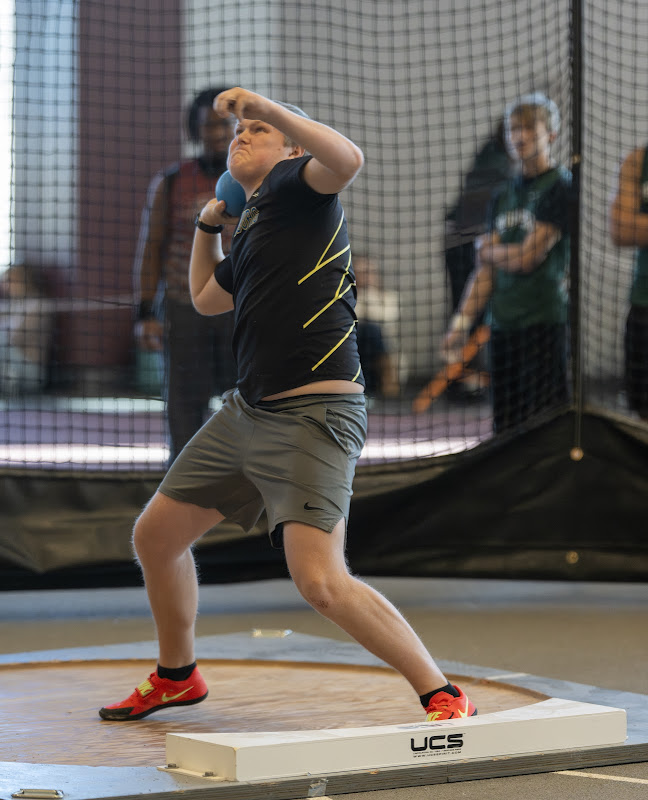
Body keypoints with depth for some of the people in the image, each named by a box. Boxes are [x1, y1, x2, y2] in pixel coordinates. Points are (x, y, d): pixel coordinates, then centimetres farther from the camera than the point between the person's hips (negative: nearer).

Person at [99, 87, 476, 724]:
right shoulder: (254, 219, 21)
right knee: (155, 536, 18)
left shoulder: (296, 184, -3)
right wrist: (208, 223, 31)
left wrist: (268, 106, -27)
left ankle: (443, 697, -12)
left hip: (313, 420, -10)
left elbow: (347, 159, -28)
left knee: (322, 583, -23)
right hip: (247, 411, 10)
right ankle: (176, 677, 39)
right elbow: (206, 298, 39)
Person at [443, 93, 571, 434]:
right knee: (506, 430, 6)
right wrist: (462, 321, 5)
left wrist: (487, 249, 7)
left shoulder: (560, 187, -6)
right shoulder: (505, 195, 16)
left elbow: (528, 258, -12)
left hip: (545, 324, -7)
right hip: (502, 325, 7)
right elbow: (486, 269, 14)